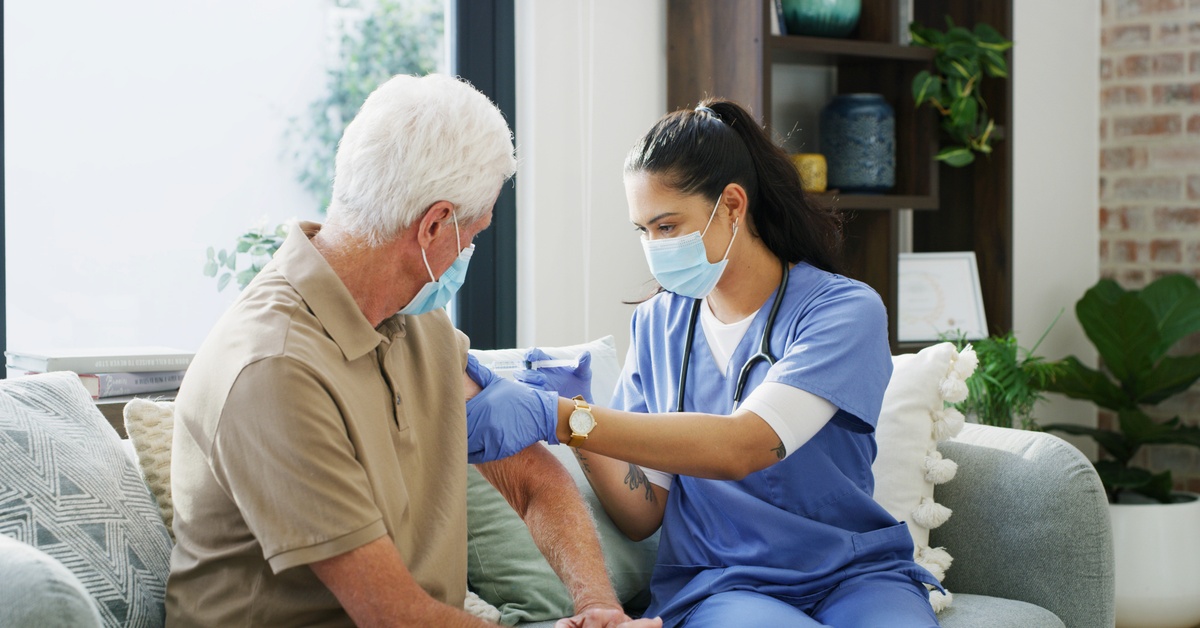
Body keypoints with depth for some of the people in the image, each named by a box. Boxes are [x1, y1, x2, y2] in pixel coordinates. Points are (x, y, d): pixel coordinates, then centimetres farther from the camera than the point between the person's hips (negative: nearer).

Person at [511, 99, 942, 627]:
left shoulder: (846, 310, -7)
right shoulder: (656, 323, 9)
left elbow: (738, 448, -23)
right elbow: (643, 515, 4)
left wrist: (569, 420, -29)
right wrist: (580, 425, -14)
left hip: (853, 576, -1)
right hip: (715, 582, 1)